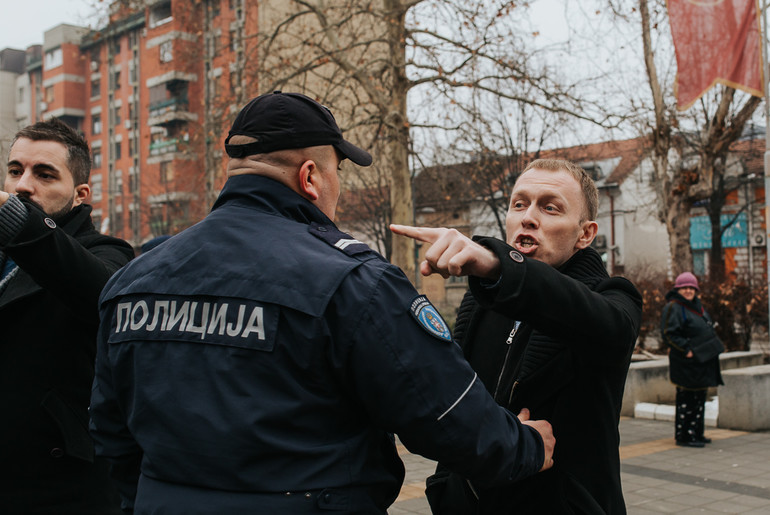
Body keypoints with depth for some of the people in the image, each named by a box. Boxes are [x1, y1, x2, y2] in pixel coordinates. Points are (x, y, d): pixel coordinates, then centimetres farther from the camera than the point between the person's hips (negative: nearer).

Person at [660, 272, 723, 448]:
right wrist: (686, 349, -22)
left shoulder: (696, 306, 16)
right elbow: (669, 334, -19)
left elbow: (707, 329, 27)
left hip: (702, 360, 9)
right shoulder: (673, 308, -12)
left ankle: (696, 433, 23)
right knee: (686, 399, -5)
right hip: (686, 363, -9)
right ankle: (683, 435, 1)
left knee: (699, 398, 14)